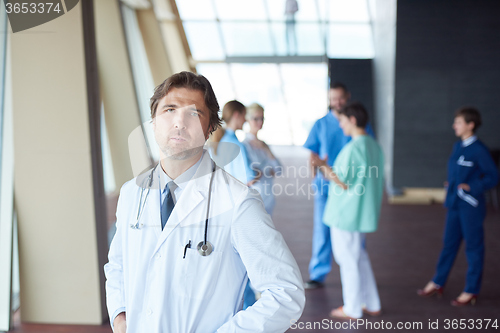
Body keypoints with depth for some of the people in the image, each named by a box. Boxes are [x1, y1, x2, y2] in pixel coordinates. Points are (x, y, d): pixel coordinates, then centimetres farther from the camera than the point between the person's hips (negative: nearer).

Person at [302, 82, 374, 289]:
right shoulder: (321, 125, 8)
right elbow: (312, 154, 6)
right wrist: (315, 170, -13)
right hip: (326, 185, 1)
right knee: (322, 229, 3)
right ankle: (318, 274, 14)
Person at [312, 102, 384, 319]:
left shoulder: (353, 147, -19)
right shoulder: (374, 146, 9)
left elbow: (344, 182, -20)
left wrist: (322, 165, -14)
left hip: (346, 214, -9)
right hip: (364, 212, 9)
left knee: (348, 259, 3)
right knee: (360, 257, 20)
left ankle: (352, 309, 13)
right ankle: (371, 304, 27)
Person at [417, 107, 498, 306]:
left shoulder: (479, 150, -15)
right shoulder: (458, 146, 9)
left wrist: (471, 187, -20)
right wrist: (451, 185, 6)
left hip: (470, 206, -8)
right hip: (455, 204, 8)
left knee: (473, 248, 6)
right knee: (449, 244, 16)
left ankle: (471, 291, 18)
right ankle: (437, 284, 28)